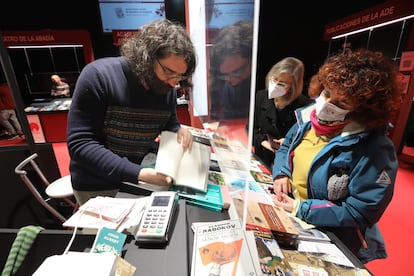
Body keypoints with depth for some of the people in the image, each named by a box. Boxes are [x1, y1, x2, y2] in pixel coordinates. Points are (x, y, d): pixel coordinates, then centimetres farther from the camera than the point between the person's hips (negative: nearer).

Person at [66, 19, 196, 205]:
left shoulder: (168, 89, -7)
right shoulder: (98, 76, -22)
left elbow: (170, 124, 9)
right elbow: (80, 144, -24)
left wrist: (179, 131, -16)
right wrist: (138, 173, -33)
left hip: (138, 180, 5)